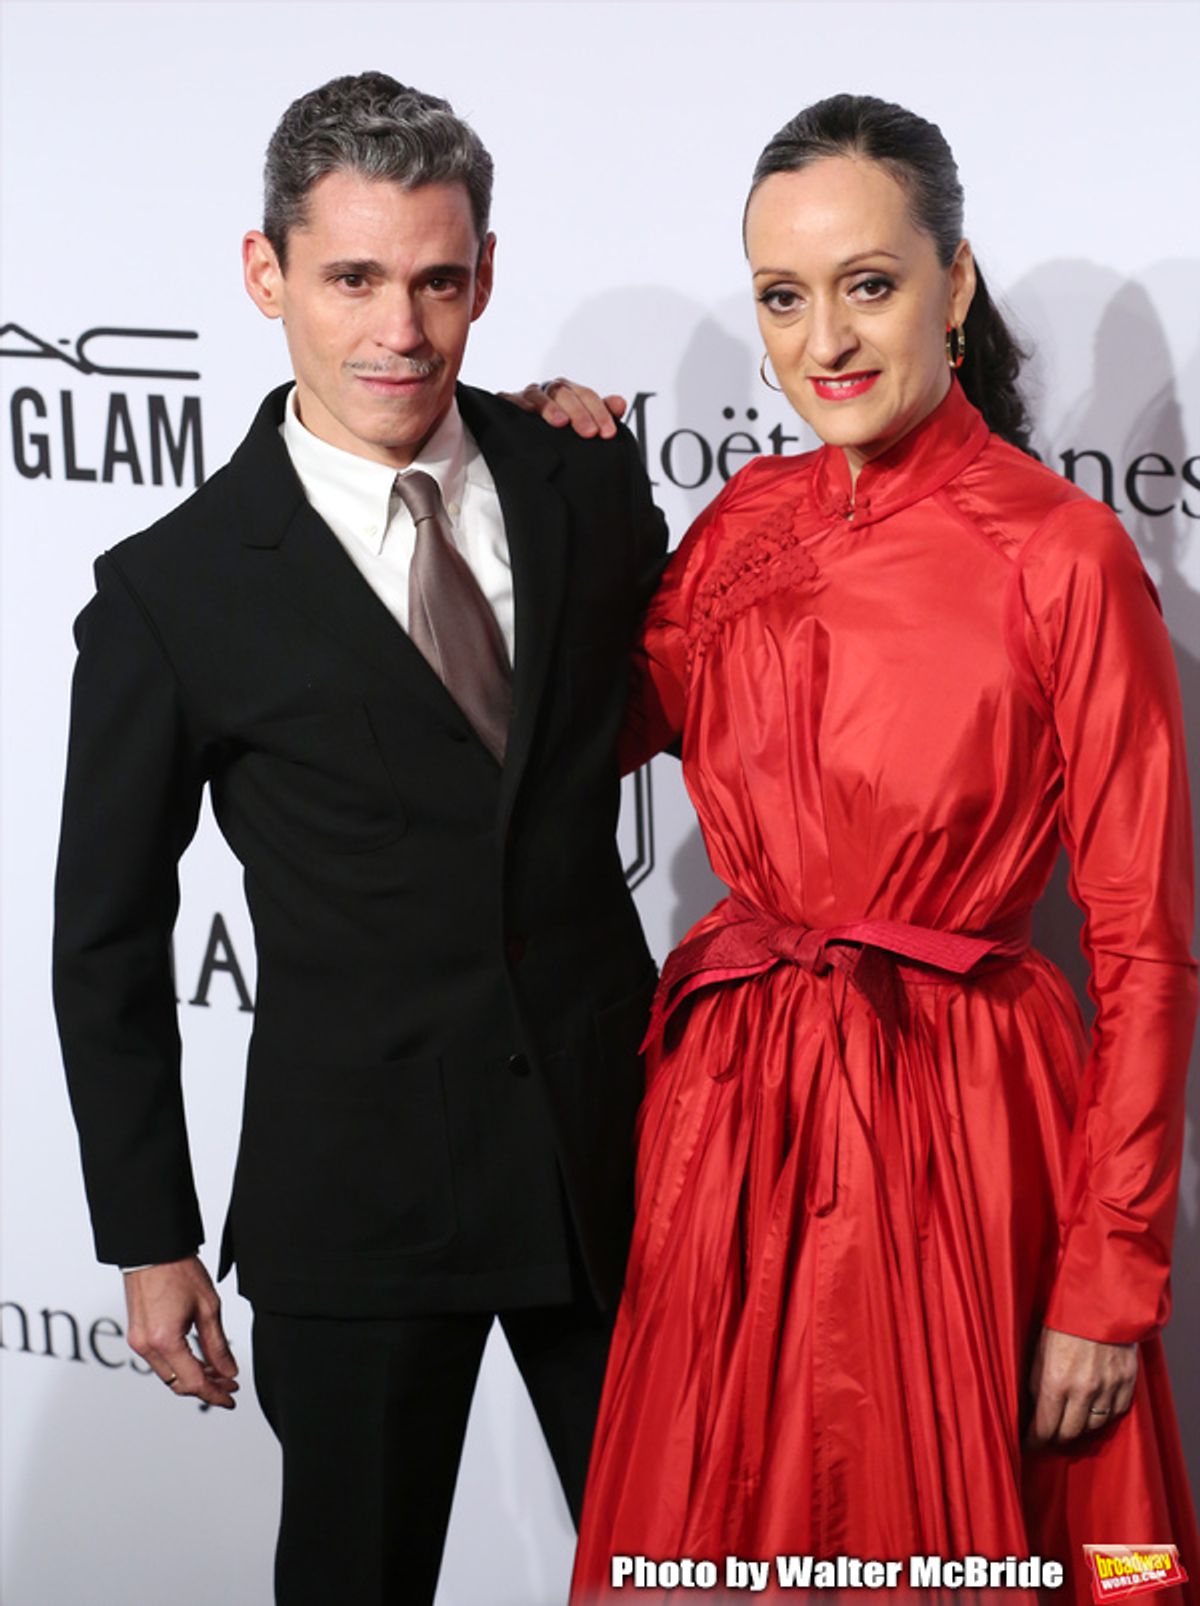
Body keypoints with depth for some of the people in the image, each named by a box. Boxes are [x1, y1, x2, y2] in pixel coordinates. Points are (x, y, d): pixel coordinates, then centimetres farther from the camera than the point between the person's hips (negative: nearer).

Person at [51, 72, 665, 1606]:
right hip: (355, 1187, -3)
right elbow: (107, 938, -2)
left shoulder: (590, 483, -1)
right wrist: (149, 1242, 0)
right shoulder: (172, 592, -10)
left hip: (613, 1142, 3)